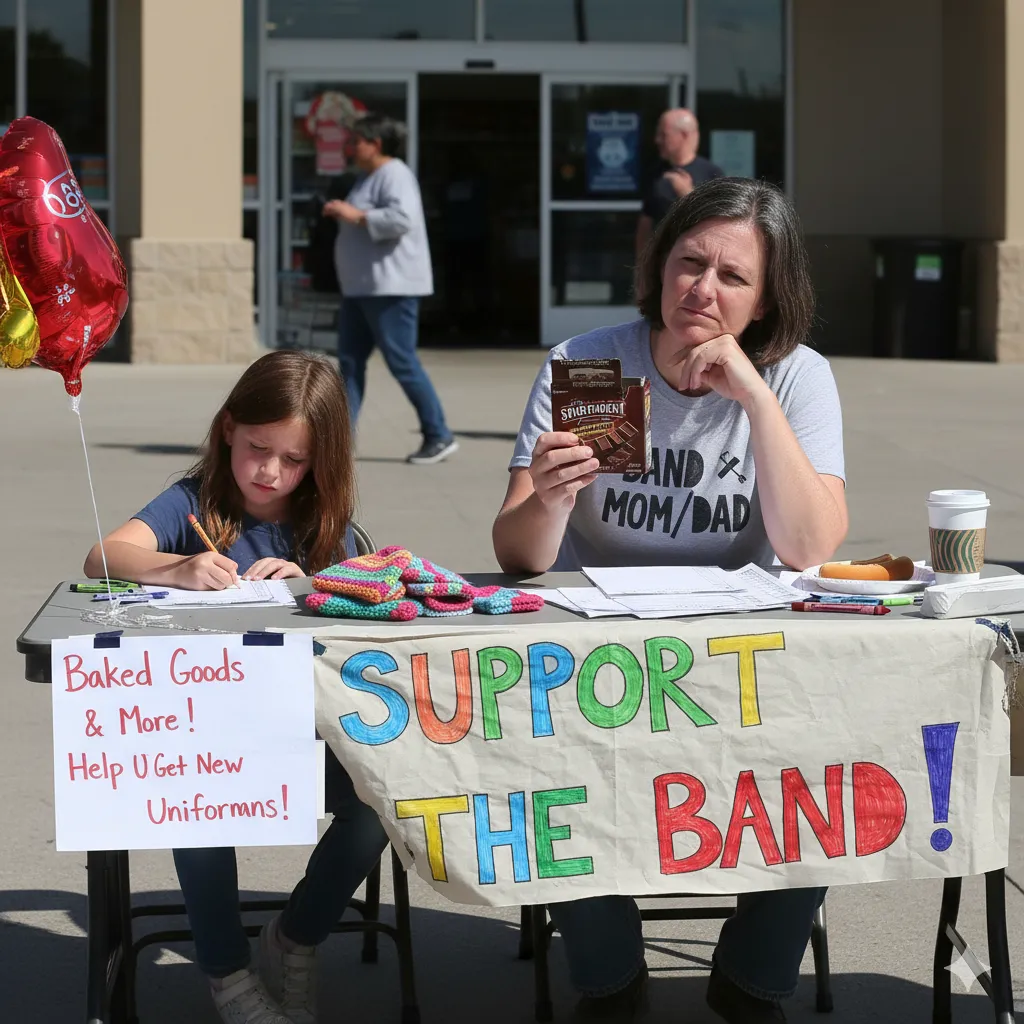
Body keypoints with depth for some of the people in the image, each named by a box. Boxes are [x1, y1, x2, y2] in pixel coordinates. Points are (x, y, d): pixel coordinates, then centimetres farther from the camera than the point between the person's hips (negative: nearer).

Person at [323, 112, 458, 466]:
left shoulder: (394, 174, -13)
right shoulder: (368, 176, 18)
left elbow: (401, 218, -28)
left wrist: (356, 215, -23)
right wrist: (343, 215, 14)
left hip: (390, 287, -11)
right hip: (362, 287, 11)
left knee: (402, 362, -8)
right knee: (350, 359, 7)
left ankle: (439, 437, 1)